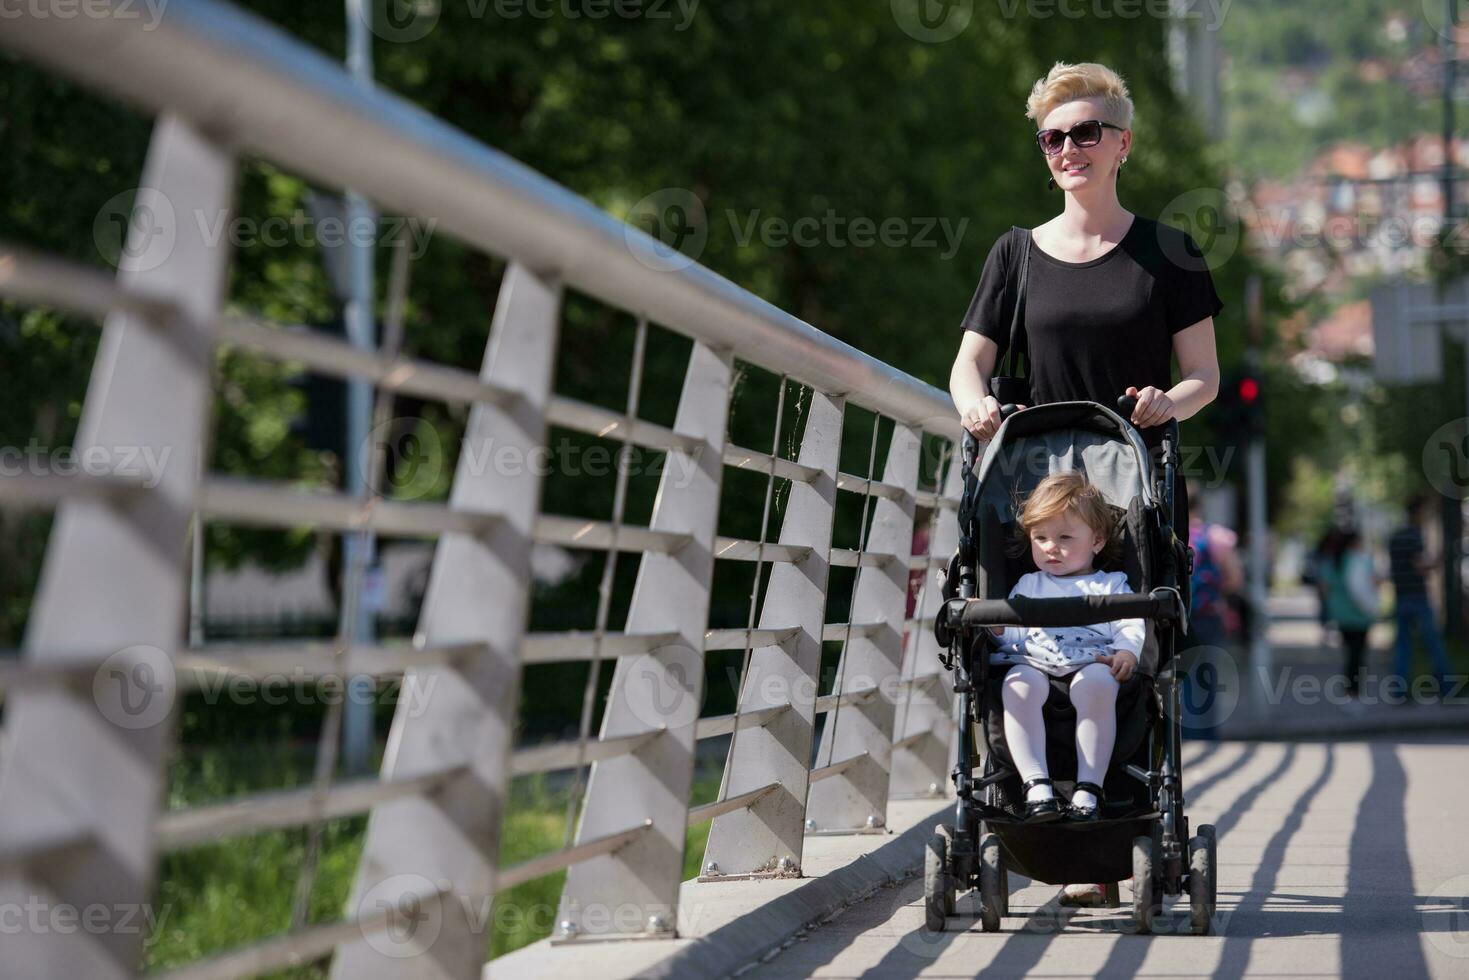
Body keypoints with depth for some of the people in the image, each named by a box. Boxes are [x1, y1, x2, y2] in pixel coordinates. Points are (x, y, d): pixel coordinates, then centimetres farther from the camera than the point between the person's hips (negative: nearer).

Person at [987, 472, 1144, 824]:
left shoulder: (1110, 585, 26)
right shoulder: (1028, 586, 34)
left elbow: (1131, 626, 10)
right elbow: (1013, 631, 21)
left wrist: (1126, 652, -13)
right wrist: (996, 626, -3)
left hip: (1092, 665, -2)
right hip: (1033, 664, 2)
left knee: (1096, 683, -39)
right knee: (1017, 684, -35)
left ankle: (1089, 788, -40)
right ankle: (1036, 785, -42)